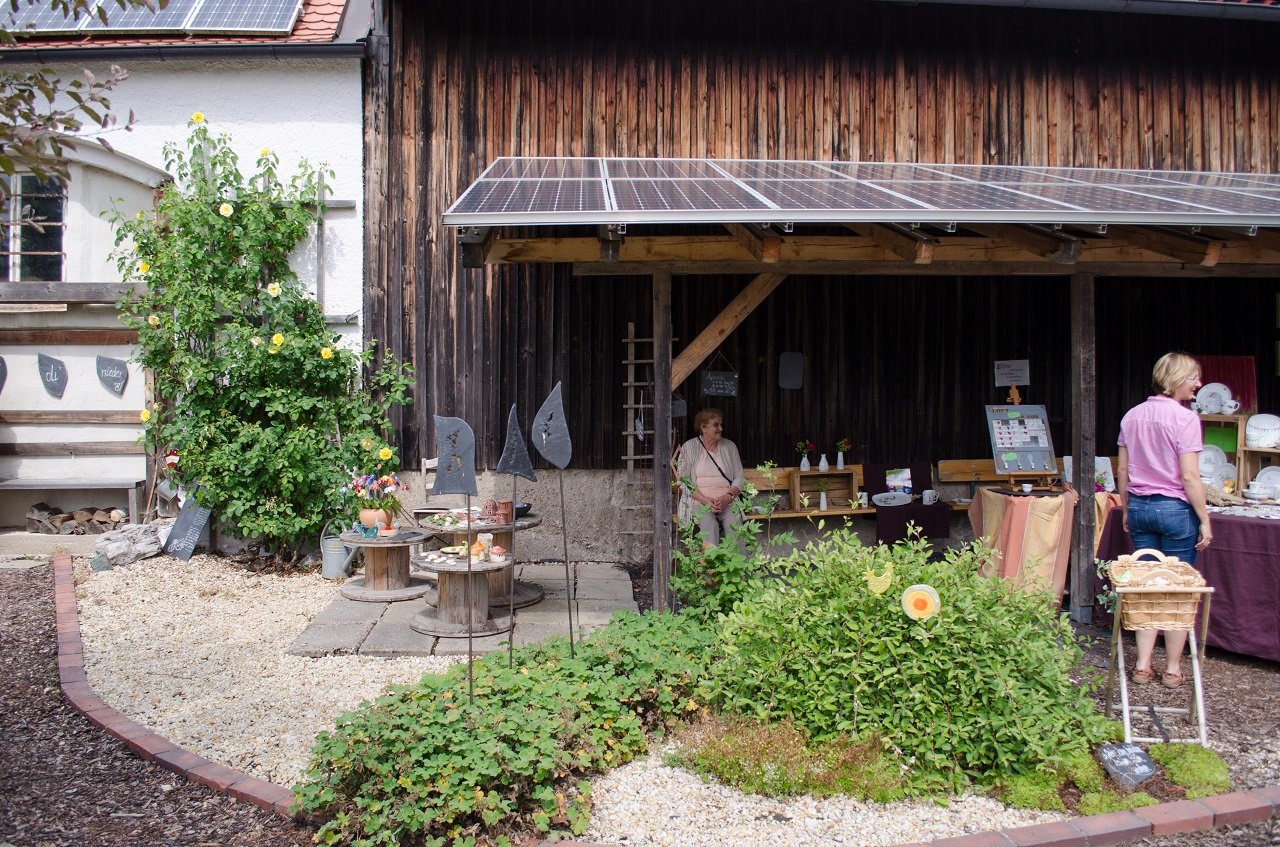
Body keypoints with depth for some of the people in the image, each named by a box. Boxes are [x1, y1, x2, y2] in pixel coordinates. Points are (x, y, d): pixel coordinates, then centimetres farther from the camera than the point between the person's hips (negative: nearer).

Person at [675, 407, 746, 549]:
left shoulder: (730, 447, 16)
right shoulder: (689, 447, 7)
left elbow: (739, 478, 12)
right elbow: (684, 481, 2)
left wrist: (727, 497, -8)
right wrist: (705, 500, -12)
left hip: (727, 501, 2)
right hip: (699, 502, -2)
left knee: (734, 522, -30)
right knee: (709, 525, -33)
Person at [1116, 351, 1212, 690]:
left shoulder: (1132, 416, 6)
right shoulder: (1185, 418, -12)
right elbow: (1189, 477, -14)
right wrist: (1204, 520, -7)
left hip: (1139, 507, 6)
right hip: (1175, 509, -5)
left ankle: (1142, 666, 13)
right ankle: (1173, 669, 14)